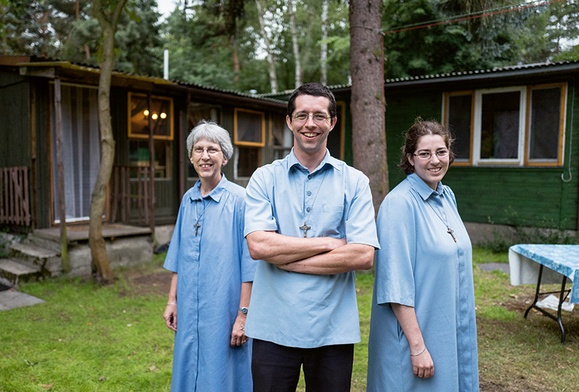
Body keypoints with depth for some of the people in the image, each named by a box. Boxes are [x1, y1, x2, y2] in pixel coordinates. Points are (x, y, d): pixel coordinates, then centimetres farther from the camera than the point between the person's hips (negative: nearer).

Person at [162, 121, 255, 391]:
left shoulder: (239, 199, -13)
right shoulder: (188, 199, 5)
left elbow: (249, 263, -13)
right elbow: (179, 256, 12)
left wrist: (243, 314, -13)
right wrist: (172, 300, 10)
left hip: (224, 312, -5)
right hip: (190, 311, 6)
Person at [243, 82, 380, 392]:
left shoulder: (354, 182, -1)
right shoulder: (265, 178, -1)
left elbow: (363, 256, -12)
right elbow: (258, 245, -14)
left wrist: (285, 259, -12)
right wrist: (330, 243, -12)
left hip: (333, 329, 0)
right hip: (273, 328, 0)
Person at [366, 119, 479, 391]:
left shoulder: (447, 196, 5)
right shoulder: (399, 203, -20)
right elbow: (397, 284, -22)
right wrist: (417, 346, -21)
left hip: (450, 331, 8)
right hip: (416, 331, -8)